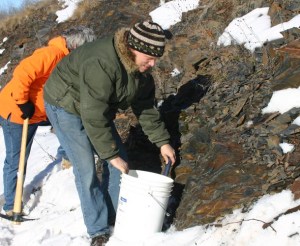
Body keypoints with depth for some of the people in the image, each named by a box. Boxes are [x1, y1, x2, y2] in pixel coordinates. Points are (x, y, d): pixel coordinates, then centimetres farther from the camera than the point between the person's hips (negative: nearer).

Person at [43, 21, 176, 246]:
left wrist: (162, 141, 0)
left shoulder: (141, 68, -9)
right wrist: (111, 154, -29)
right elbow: (94, 116, -35)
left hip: (96, 107, 8)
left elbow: (146, 107, 2)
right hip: (65, 105, -8)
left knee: (120, 159, 3)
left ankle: (115, 217, 16)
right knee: (86, 169, -13)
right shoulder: (102, 63, -37)